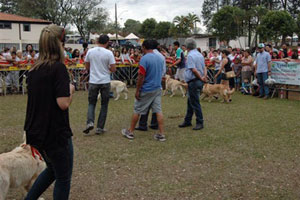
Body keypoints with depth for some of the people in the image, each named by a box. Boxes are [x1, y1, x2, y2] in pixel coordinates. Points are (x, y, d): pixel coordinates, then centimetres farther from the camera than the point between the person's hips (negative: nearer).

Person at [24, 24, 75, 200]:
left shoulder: (34, 69, 6)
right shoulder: (59, 68, -17)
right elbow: (63, 103, -23)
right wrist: (71, 90, -5)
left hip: (36, 131, 8)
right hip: (55, 133, -8)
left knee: (53, 169, 29)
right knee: (63, 178, 12)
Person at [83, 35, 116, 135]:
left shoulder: (90, 51, 0)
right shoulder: (109, 53, -9)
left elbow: (87, 67, 10)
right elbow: (113, 69, -10)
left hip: (93, 81, 2)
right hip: (105, 82, -2)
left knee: (91, 103, 13)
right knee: (104, 105, 10)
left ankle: (90, 122, -8)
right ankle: (100, 128, 10)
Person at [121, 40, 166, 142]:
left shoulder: (144, 59, -17)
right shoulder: (160, 58, 6)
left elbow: (141, 77, -18)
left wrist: (137, 91, -12)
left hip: (146, 90, -6)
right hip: (158, 89, 6)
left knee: (137, 111, 8)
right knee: (158, 111, 5)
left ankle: (130, 132, 20)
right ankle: (161, 134, 5)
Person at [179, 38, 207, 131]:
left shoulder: (190, 55, -16)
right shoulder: (200, 54, 13)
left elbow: (194, 70, -23)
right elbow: (204, 68, 9)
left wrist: (201, 78, -13)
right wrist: (204, 76, -5)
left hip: (193, 81, -9)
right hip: (199, 81, 9)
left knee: (195, 103, -2)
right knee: (190, 102, 16)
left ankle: (200, 123, 4)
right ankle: (187, 121, 25)